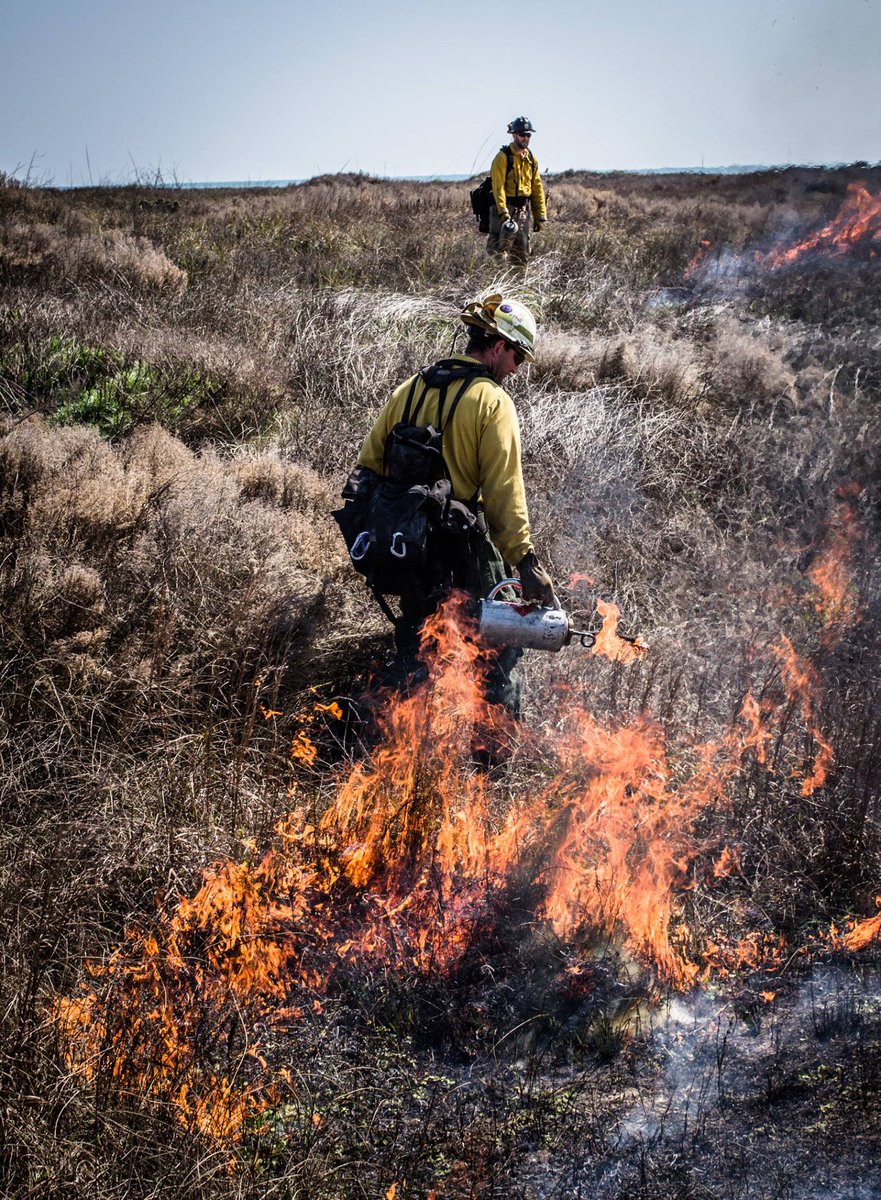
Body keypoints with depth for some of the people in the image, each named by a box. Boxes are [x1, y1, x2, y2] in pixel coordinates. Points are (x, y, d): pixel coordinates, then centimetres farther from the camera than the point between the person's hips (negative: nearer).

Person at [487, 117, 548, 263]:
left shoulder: (532, 159, 13)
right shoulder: (503, 157, -8)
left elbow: (537, 188, 15)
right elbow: (498, 186, -16)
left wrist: (540, 216, 10)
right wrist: (503, 211, -28)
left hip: (523, 211, 6)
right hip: (504, 208, -6)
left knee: (522, 255, 9)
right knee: (499, 251, -11)